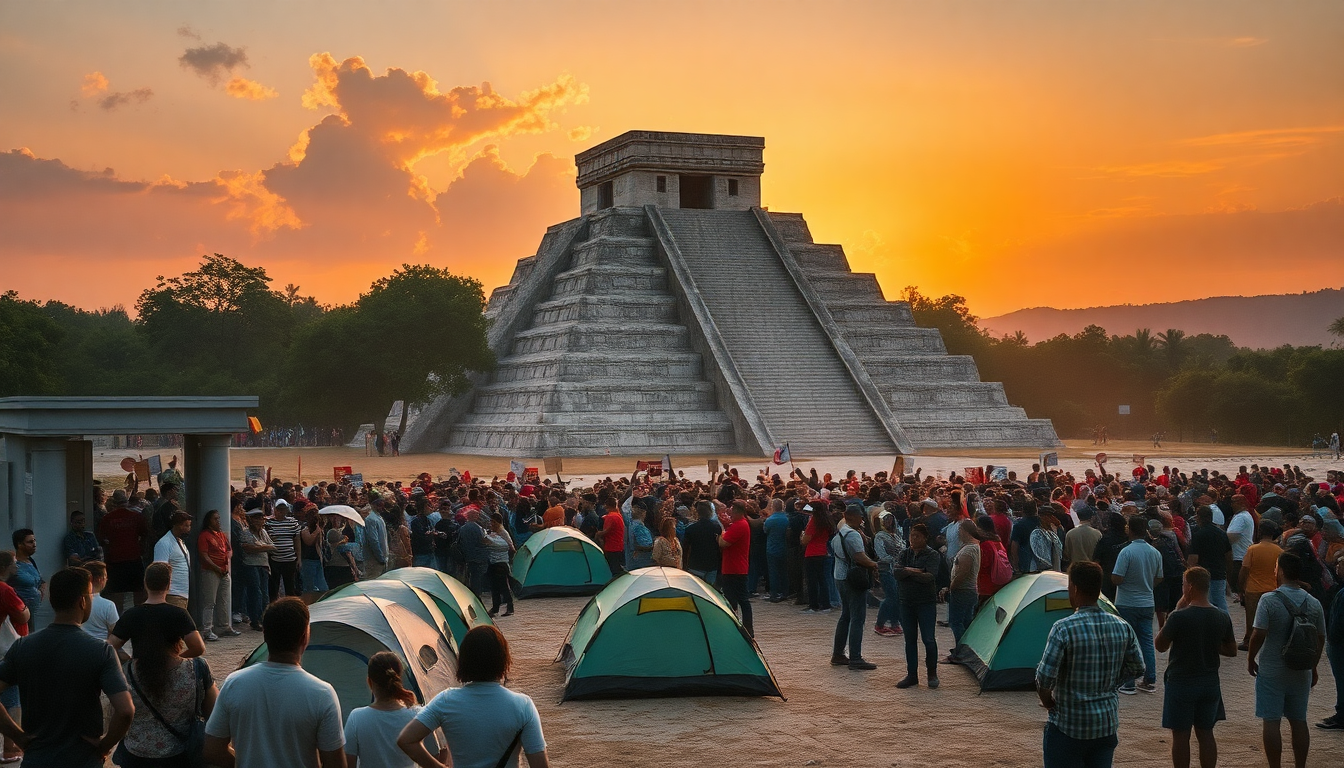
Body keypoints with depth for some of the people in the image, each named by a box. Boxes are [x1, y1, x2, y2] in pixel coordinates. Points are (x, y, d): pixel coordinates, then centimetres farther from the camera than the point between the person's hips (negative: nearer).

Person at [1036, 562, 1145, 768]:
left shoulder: (1064, 628, -19)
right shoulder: (1122, 627, -1)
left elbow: (1045, 676, -20)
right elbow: (1136, 667, 10)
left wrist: (1046, 700, -1)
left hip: (1069, 724, -5)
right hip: (1107, 724, 5)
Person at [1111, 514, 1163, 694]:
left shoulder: (1126, 552, -18)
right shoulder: (1155, 553, 2)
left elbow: (1116, 579, -21)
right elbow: (1158, 579, 12)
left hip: (1126, 604, -5)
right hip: (1147, 604, 5)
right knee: (1147, 641, 12)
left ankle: (1129, 684, 4)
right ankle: (1150, 681, 14)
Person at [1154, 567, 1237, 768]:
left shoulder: (1179, 617, -19)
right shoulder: (1222, 617, -2)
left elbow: (1160, 645, -6)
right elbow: (1232, 651, 8)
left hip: (1181, 683, -5)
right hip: (1210, 683, 5)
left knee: (1180, 735, 5)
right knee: (1206, 734, 14)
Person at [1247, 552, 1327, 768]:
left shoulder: (1269, 600, -15)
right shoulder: (1314, 604, 0)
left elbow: (1259, 634, -19)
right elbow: (1320, 638, 7)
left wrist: (1251, 658, -2)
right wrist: (1313, 667, 19)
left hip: (1271, 671, -4)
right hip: (1301, 673, 5)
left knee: (1271, 722, 2)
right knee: (1299, 721, 14)